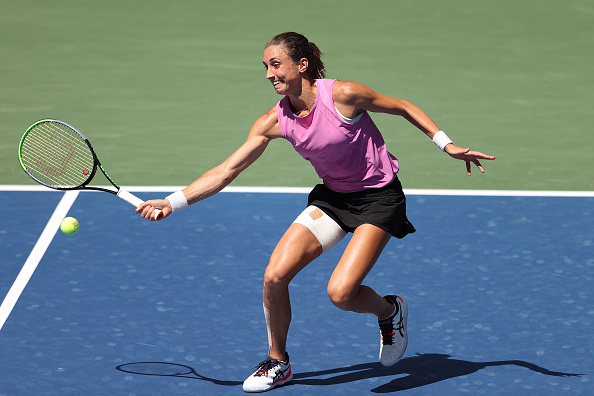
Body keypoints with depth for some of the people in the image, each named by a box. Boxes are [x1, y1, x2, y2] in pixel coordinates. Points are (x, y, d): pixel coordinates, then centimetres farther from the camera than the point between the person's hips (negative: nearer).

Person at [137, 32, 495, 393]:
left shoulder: (342, 95, -22)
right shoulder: (274, 121, -9)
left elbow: (403, 107, -7)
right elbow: (226, 171, -8)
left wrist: (448, 145, -9)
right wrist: (172, 202, -16)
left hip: (379, 197, -5)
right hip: (332, 197, 5)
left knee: (341, 292, -21)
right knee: (275, 276, -10)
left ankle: (390, 310, 15)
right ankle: (278, 362, 13)